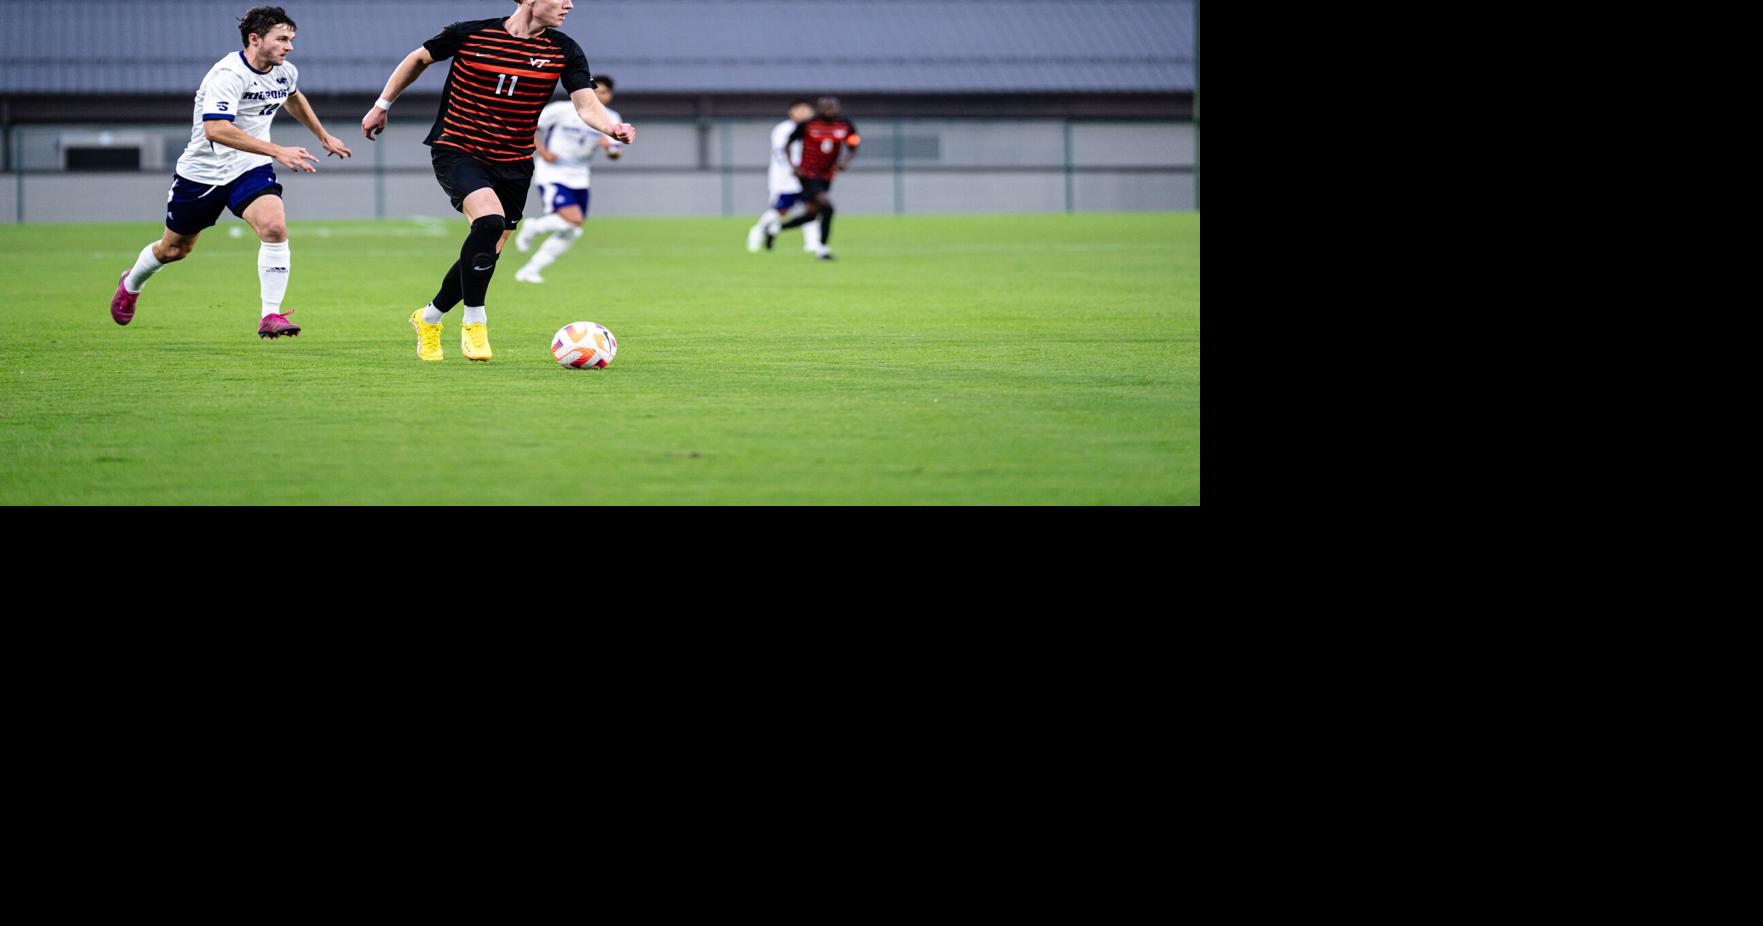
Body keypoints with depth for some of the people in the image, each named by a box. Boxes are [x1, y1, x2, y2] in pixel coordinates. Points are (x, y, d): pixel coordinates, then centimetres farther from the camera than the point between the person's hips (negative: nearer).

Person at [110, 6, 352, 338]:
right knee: (174, 248, 15)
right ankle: (131, 284, 47)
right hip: (203, 171, -4)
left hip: (251, 169, 4)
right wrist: (277, 151, -45)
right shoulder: (228, 74, -28)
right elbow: (216, 129, -41)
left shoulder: (285, 72, -4)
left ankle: (270, 317, -20)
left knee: (274, 227, -24)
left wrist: (324, 136, 29)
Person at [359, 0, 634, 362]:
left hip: (513, 164, 4)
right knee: (489, 218, -29)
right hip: (457, 151, -4)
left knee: (487, 253, 8)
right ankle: (474, 322, -14)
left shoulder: (564, 51, -4)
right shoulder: (471, 34, -10)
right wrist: (382, 105, 14)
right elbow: (419, 59, 7)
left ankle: (429, 319, 35)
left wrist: (611, 127, -34)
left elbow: (587, 105, -11)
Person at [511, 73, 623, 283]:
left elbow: (616, 153, -3)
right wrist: (542, 151, -18)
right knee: (573, 220, -24)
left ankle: (529, 271, 16)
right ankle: (533, 228, 3)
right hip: (552, 176, -6)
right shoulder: (563, 110, -13)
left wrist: (610, 147, -26)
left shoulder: (611, 120, 0)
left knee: (570, 233, 6)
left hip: (578, 179, 6)